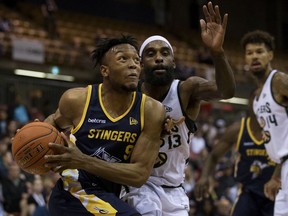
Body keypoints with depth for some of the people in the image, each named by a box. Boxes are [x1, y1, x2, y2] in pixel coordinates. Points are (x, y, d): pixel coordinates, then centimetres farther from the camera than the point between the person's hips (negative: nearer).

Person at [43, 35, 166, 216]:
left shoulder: (151, 111, -9)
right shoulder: (77, 100, -10)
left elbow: (140, 174, -14)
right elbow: (56, 121, 16)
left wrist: (82, 161, -25)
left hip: (106, 199, 5)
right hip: (75, 192, -5)